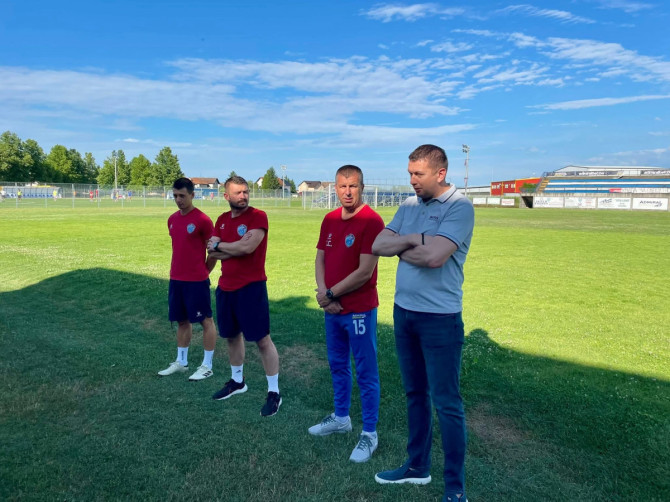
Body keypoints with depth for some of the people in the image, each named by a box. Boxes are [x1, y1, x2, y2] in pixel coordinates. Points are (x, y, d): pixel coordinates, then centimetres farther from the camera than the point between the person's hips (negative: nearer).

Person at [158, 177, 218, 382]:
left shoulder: (202, 220, -13)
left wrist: (204, 272, 0)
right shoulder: (172, 219, 9)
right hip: (175, 279, 7)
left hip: (196, 281, -7)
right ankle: (181, 362, 28)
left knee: (206, 321, 3)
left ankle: (207, 366, 12)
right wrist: (180, 270, 15)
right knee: (182, 321, 15)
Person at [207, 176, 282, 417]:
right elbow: (212, 252, 3)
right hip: (225, 287, 7)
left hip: (251, 287, -7)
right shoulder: (222, 220, 10)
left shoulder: (258, 216, -11)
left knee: (262, 339, -2)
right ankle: (237, 381, 38)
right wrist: (236, 247, -14)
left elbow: (248, 247, -23)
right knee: (232, 335, 19)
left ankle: (274, 392, 9)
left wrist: (219, 245, -7)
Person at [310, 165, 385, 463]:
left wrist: (331, 294, -12)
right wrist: (322, 292, -8)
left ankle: (370, 434, 20)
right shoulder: (330, 220, 8)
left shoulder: (371, 221, -16)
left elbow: (364, 272, -20)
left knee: (366, 374, 5)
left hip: (359, 311, -7)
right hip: (332, 309, 8)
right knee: (337, 366, 21)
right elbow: (320, 259, 9)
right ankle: (341, 418, 40)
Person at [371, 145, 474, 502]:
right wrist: (415, 239, -16)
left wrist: (400, 246, -8)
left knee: (446, 402, 3)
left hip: (440, 318, -7)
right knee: (415, 394, 18)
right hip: (403, 312, 7)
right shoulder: (408, 206, 8)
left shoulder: (459, 207, -13)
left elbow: (435, 257, -26)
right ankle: (417, 466, 35)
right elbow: (377, 246, -1)